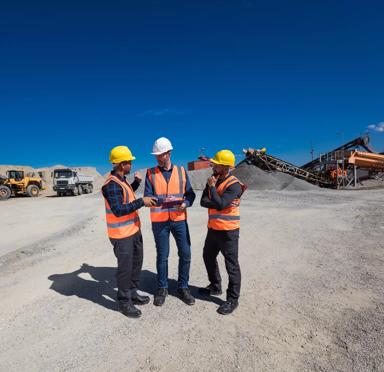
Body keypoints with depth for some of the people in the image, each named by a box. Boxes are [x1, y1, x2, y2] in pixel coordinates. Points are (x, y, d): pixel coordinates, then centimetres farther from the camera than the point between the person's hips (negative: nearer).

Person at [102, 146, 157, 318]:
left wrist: (137, 182, 18)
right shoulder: (112, 184, -22)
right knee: (125, 267, 3)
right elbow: (118, 210, -28)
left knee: (136, 262, 20)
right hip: (122, 234, -10)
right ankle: (124, 302, 21)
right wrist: (141, 202, -27)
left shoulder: (121, 179, 10)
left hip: (134, 230, 10)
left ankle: (132, 293, 38)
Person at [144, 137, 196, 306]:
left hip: (179, 219, 2)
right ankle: (162, 288, 28)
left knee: (185, 253, 5)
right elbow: (147, 198, -8)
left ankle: (183, 287, 25)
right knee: (162, 256, 9)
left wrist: (185, 203, -18)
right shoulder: (151, 173, -2)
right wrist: (163, 200, -26)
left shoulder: (181, 171, 3)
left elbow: (190, 194, 4)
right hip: (159, 221, -1)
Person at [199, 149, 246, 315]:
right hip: (213, 229, 9)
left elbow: (220, 204, -27)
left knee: (231, 265, 4)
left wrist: (212, 187, -16)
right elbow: (203, 201, -4)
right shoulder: (213, 180, 6)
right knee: (208, 257, 22)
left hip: (228, 231, -8)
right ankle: (215, 287, 43)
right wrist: (221, 203, -19)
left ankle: (232, 299, 20)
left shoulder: (234, 185, -17)